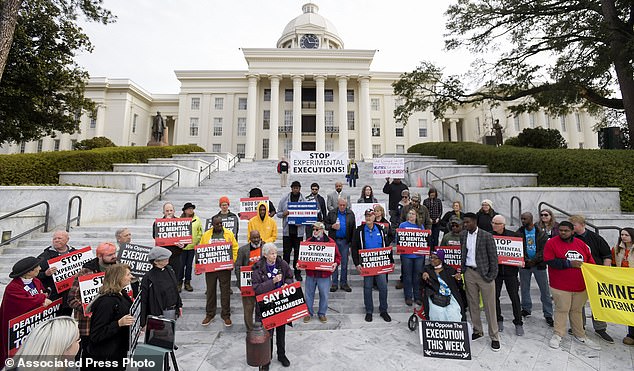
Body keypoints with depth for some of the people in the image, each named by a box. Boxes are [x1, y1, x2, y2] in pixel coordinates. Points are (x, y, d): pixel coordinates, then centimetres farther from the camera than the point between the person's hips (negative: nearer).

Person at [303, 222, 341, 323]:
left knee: (324, 295, 10)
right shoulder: (308, 241, 3)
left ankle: (322, 313, 30)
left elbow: (338, 256, 0)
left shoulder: (330, 241, -4)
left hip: (324, 274, -2)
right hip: (310, 273, 2)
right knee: (309, 294, 13)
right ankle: (309, 313, 31)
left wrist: (335, 263, -18)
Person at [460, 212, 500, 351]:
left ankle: (494, 337, 19)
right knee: (472, 304, 13)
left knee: (489, 306, 5)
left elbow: (493, 256, -8)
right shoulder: (463, 235, 4)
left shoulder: (486, 236, -11)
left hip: (484, 274, -4)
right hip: (469, 273, 4)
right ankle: (477, 331, 30)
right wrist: (462, 271, 8)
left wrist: (492, 276, -9)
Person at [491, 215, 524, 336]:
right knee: (495, 296, 8)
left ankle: (518, 323, 20)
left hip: (510, 269, -1)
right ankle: (499, 320, 25)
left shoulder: (513, 235, -1)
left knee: (515, 297, 5)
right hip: (495, 270, 1)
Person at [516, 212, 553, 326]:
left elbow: (544, 249, -7)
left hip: (538, 264, -2)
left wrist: (534, 260, -14)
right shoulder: (519, 233, 2)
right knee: (524, 288, 10)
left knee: (545, 290, 3)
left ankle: (548, 314, 14)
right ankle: (526, 309, 25)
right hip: (524, 264, 2)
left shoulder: (541, 233, -2)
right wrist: (525, 260, -13)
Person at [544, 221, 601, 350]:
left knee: (577, 310, 16)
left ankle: (580, 335, 30)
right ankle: (557, 335, 15)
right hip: (561, 286, -4)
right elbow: (550, 261, -16)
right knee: (561, 310, 2)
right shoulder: (551, 243, -8)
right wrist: (570, 263, -19)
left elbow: (590, 261, 13)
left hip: (581, 286, 5)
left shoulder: (581, 244, 8)